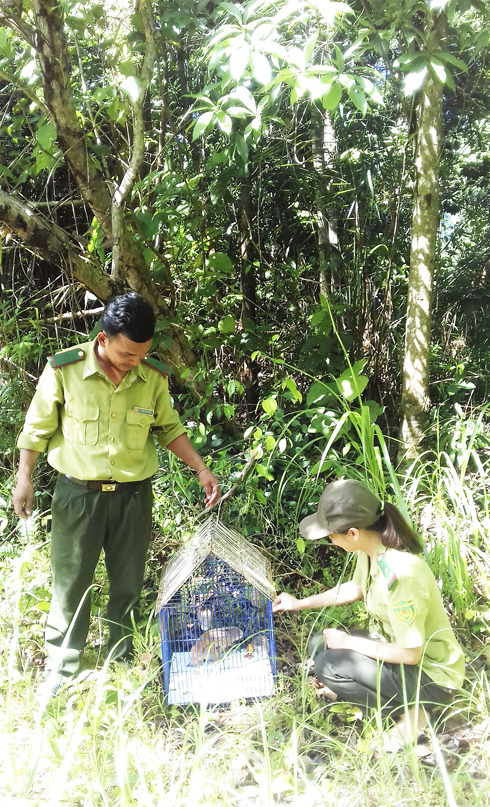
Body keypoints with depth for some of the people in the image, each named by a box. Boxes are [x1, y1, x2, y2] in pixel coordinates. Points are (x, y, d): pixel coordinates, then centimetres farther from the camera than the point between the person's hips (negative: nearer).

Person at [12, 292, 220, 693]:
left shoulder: (154, 376, -6)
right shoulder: (64, 369, -13)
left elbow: (169, 428, 7)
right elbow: (38, 427, -1)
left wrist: (202, 470, 0)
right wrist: (24, 477, -3)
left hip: (134, 495, 2)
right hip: (78, 493, -2)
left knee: (128, 584, 14)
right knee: (71, 583, 8)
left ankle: (123, 661, 33)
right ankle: (62, 670, 27)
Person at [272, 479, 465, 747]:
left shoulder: (399, 574, -35)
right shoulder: (370, 549, -8)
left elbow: (410, 654, -27)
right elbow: (356, 588, 14)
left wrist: (349, 642, -17)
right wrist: (300, 603, 16)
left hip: (431, 675, -8)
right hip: (400, 646, 8)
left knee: (329, 665, -21)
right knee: (318, 646, 5)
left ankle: (406, 714, -4)